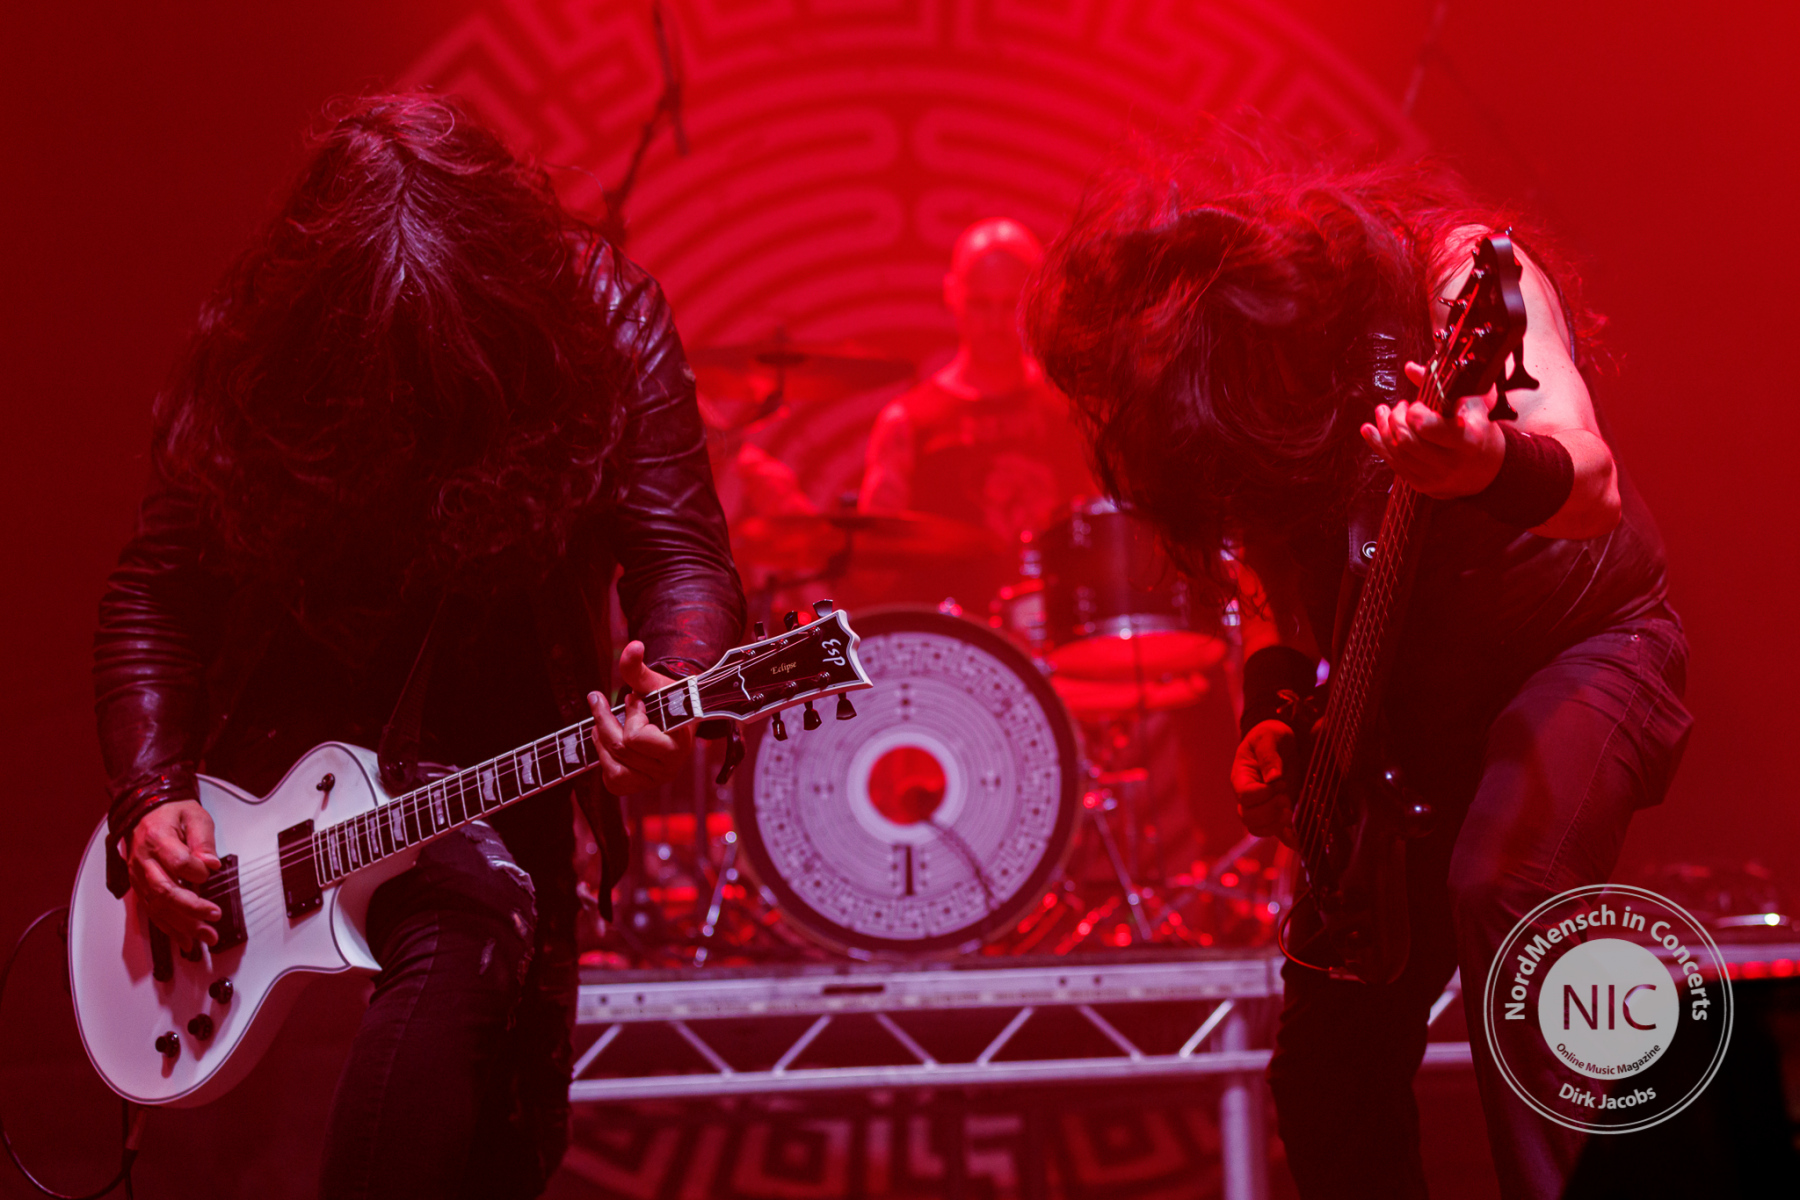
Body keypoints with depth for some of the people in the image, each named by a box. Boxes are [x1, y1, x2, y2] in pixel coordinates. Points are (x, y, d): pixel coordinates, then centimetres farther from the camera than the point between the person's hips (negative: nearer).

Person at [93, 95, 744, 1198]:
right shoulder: (255, 352, -11)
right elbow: (154, 592, -3)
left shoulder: (601, 322, -12)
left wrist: (673, 689, -36)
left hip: (493, 771, 2)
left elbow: (683, 555, -14)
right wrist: (152, 794, -15)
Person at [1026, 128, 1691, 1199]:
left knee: (1504, 888, -34)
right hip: (1402, 699, 5)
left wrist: (1493, 465, -61)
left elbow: (1594, 482, -40)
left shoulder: (1455, 271, -25)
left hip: (1582, 638, -5)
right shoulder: (1230, 402, -10)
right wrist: (1276, 722, -9)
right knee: (1328, 1073, 0)